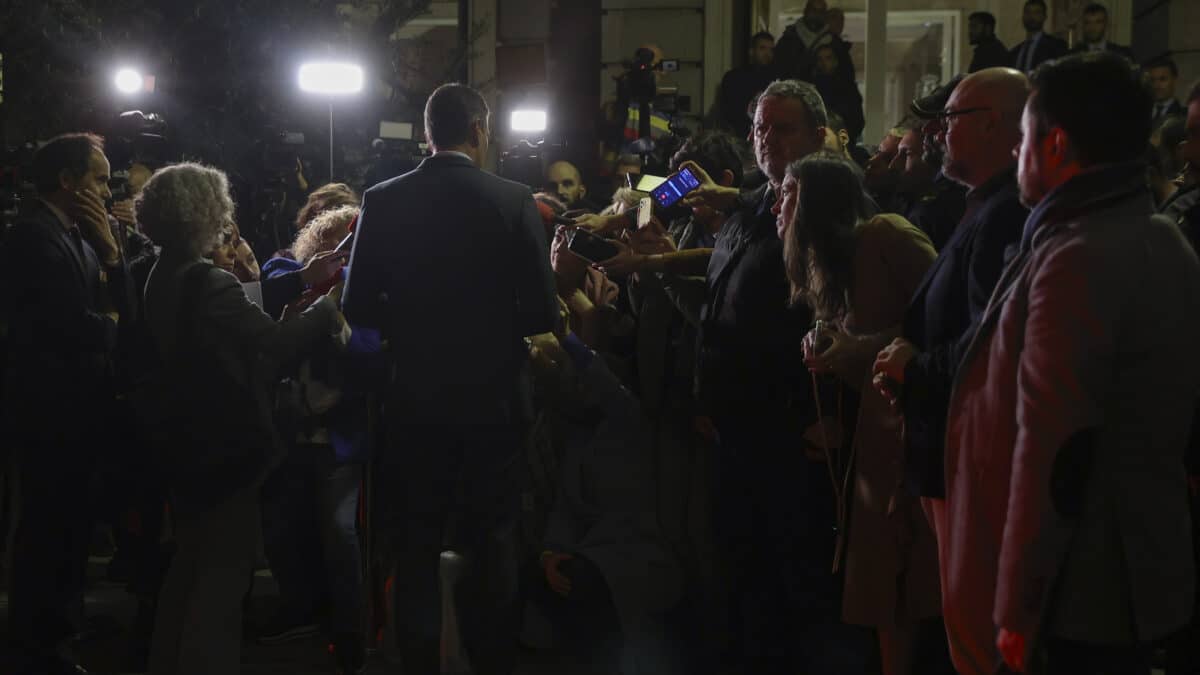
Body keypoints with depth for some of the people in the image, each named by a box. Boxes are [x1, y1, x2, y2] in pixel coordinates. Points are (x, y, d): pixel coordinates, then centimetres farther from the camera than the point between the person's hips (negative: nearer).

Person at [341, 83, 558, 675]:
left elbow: (358, 307, -4)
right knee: (491, 543, 12)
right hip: (491, 399, -1)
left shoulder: (383, 202, -6)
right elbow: (542, 314, -10)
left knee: (416, 545, 12)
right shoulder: (512, 201, -10)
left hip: (413, 400, 1)